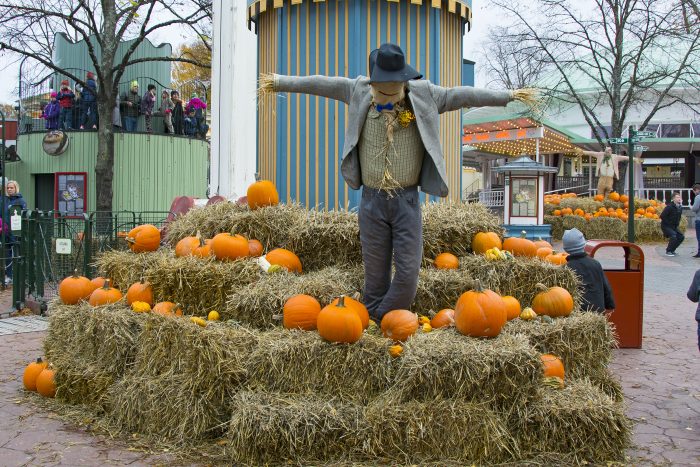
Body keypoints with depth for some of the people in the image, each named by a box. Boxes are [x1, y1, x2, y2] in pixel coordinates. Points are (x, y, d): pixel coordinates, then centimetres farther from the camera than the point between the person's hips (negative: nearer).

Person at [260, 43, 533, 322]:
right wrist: (280, 81, 18)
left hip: (407, 200, 0)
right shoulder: (360, 92, 1)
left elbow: (461, 95, 5)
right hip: (372, 200, 0)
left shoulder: (423, 94, -1)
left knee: (408, 273, -4)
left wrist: (508, 96, 9)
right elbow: (322, 84, 11)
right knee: (375, 275, 7)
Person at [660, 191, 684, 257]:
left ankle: (672, 250, 15)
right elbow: (662, 216, -23)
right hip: (666, 226, -8)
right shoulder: (669, 207, -20)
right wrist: (668, 223, -18)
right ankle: (668, 251, -9)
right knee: (673, 236, -25)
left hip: (674, 227, 8)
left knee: (681, 237, 1)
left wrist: (677, 224, 9)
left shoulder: (680, 208, 6)